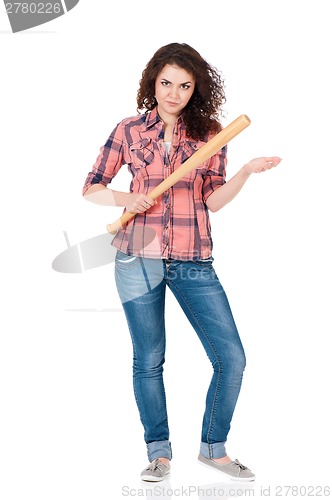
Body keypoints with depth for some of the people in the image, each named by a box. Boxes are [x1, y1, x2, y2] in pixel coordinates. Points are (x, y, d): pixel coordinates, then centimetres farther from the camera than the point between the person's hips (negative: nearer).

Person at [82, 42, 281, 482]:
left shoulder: (208, 131, 5)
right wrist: (125, 199, -11)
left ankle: (213, 447, 18)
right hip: (139, 259, -1)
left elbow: (214, 200, 1)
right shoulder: (130, 130, 4)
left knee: (232, 358, -3)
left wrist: (248, 171, -15)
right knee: (148, 361, 7)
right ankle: (159, 453, 24)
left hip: (194, 262, 1)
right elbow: (91, 187, 9)